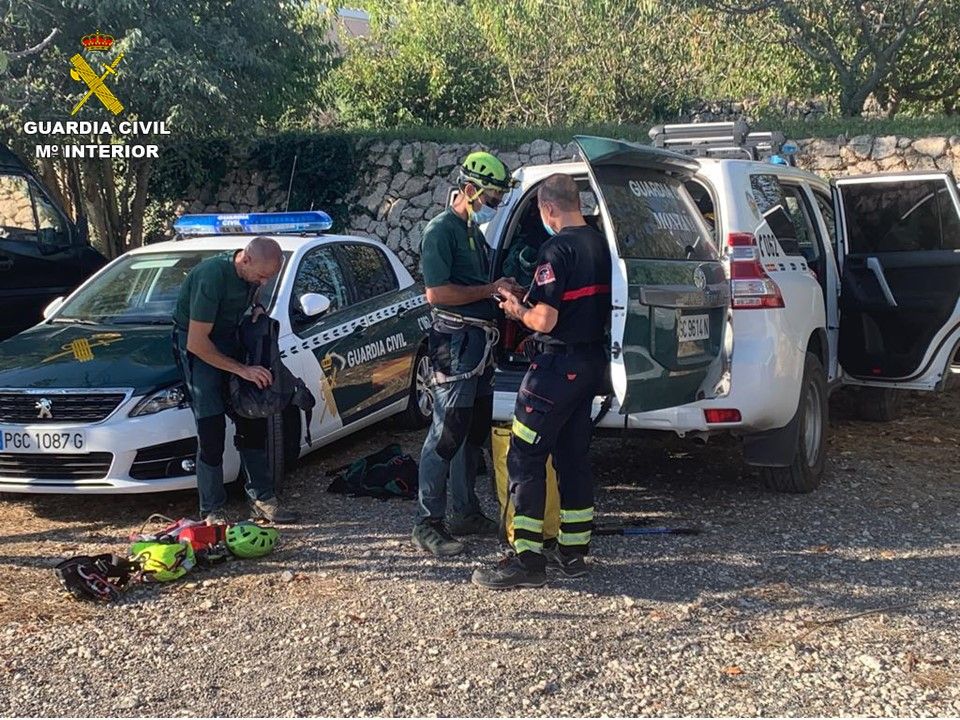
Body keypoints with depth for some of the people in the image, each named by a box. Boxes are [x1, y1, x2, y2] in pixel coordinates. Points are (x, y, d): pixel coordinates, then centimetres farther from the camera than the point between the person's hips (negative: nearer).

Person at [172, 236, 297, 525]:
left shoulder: (250, 272, -6)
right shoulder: (212, 276, -30)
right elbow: (197, 343, -28)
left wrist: (257, 308, -2)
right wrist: (243, 369, -25)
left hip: (228, 340, 8)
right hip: (196, 343, -8)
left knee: (253, 419, 5)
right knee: (211, 428, -12)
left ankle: (262, 497, 13)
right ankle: (212, 512, -4)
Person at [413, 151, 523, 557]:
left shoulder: (475, 233, 19)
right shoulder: (441, 230, -10)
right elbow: (436, 292, -20)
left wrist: (506, 291, 10)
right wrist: (492, 290, -16)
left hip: (481, 344, 10)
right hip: (456, 344, -10)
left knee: (475, 432, 14)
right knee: (446, 434, -9)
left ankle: (465, 512, 24)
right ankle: (428, 524, -4)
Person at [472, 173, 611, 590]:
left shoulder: (557, 250, -18)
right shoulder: (601, 245, 9)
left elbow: (545, 321, -22)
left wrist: (517, 310, -1)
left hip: (557, 365, -9)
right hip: (592, 363, 9)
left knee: (524, 458, -3)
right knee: (573, 456, 15)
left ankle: (527, 559, -2)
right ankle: (572, 551, 21)